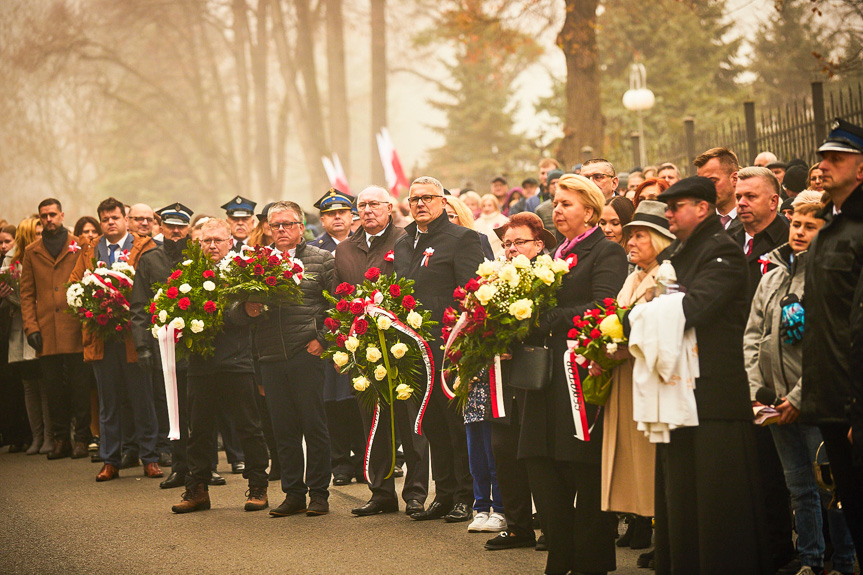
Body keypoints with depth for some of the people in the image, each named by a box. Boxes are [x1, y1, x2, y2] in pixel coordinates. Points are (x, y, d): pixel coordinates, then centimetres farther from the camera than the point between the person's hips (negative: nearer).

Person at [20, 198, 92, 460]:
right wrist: (31, 327, 0)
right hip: (46, 332, 2)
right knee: (54, 388, 5)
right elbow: (27, 293, 11)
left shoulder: (79, 247, 6)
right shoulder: (32, 252, 13)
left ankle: (81, 439, 5)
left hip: (75, 329, -2)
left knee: (79, 386, -1)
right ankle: (61, 439, 12)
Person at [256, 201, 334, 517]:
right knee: (283, 429, 6)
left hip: (307, 353, -3)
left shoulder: (321, 259, 3)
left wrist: (322, 338, -8)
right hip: (271, 357, 4)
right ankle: (293, 494, 14)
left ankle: (319, 493, 7)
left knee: (314, 425, 0)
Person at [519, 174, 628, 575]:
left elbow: (602, 310, -16)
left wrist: (548, 319, -20)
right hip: (549, 376, 8)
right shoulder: (556, 255, 21)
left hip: (583, 374, -8)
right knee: (541, 467, 4)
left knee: (587, 477, -2)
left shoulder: (606, 253, -3)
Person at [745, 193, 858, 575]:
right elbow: (752, 337, 14)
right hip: (777, 401, 6)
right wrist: (755, 392, 3)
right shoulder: (772, 276, 13)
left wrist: (800, 397, -15)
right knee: (799, 485, 12)